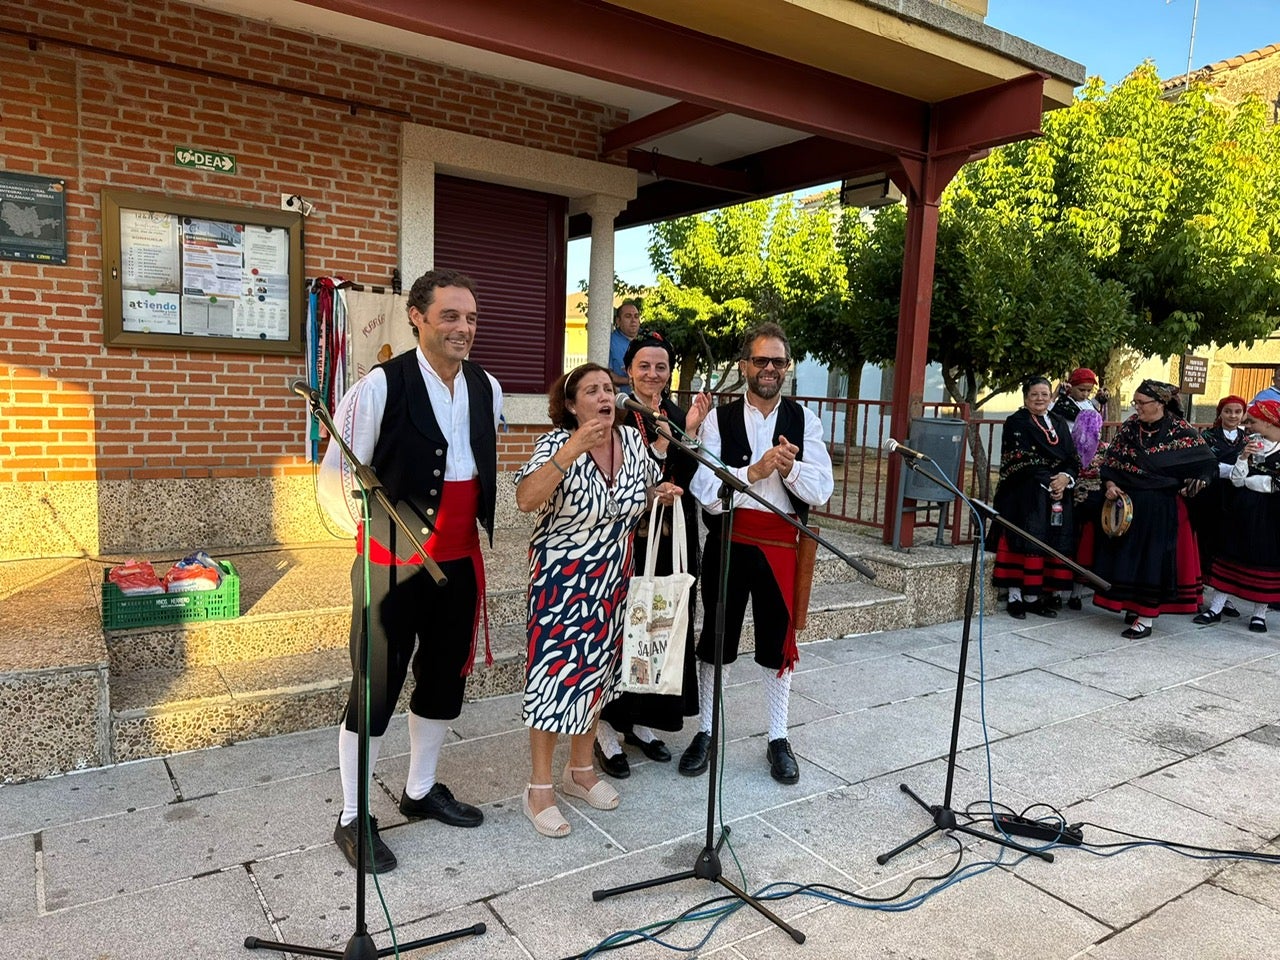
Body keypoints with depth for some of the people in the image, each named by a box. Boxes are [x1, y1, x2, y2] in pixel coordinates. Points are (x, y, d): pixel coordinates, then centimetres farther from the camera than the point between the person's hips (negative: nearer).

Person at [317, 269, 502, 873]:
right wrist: (370, 529, -22)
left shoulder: (487, 389, 4)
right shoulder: (381, 385, -15)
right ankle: (352, 819, 23)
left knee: (445, 677, 17)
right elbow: (335, 475, -12)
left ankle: (420, 791, 39)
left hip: (459, 561, 7)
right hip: (394, 562, -6)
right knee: (377, 686, 4)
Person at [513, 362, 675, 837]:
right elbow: (526, 499, -34)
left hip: (612, 578, 6)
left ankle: (581, 770, 34)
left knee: (596, 669, 16)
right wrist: (572, 449, -40)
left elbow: (646, 487, 20)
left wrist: (660, 493, -1)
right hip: (562, 579, -6)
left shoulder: (633, 440, 0)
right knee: (555, 672, -1)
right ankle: (540, 788, 16)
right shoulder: (555, 443, -17)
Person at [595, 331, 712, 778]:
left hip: (671, 542, 6)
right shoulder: (615, 416, -6)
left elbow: (690, 480, -2)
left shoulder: (682, 417, 9)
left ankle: (640, 722, 29)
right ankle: (606, 729, 16)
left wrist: (690, 432, -13)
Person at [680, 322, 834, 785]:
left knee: (778, 642, 12)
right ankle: (705, 731, 29)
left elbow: (821, 490, -5)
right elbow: (706, 491, -12)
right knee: (715, 639, 11)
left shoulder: (804, 419, 2)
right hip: (728, 542, -1)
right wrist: (754, 471, -24)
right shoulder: (719, 419, -2)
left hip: (781, 545, 1)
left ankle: (778, 738, 29)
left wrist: (789, 468, -22)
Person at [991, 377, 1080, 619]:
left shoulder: (1059, 424, 16)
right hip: (1023, 495, -5)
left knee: (1051, 544, 4)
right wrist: (1049, 479, -13)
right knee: (1023, 543, -7)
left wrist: (1066, 477, -10)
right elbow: (1018, 459, -11)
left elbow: (1073, 459, 11)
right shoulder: (1016, 423, -1)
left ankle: (1035, 596, 11)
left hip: (1057, 494, 5)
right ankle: (1015, 597, -1)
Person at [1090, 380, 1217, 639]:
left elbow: (1206, 464, -3)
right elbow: (1112, 458, 8)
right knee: (1126, 555, 9)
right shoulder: (1130, 426, 4)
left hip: (1161, 508, -4)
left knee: (1153, 558, -2)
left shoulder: (1181, 432, -7)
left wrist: (1185, 487, -12)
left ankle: (1145, 619, 4)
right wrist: (1110, 484, -6)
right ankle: (1133, 606, 24)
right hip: (1126, 503, 4)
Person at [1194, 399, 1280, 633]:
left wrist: (1248, 480, -9)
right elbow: (1237, 481, 2)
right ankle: (1216, 608, 12)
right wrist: (1243, 458, -12)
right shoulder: (1250, 444, 5)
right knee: (1231, 555, 7)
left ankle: (1259, 613, 18)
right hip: (1243, 509, 5)